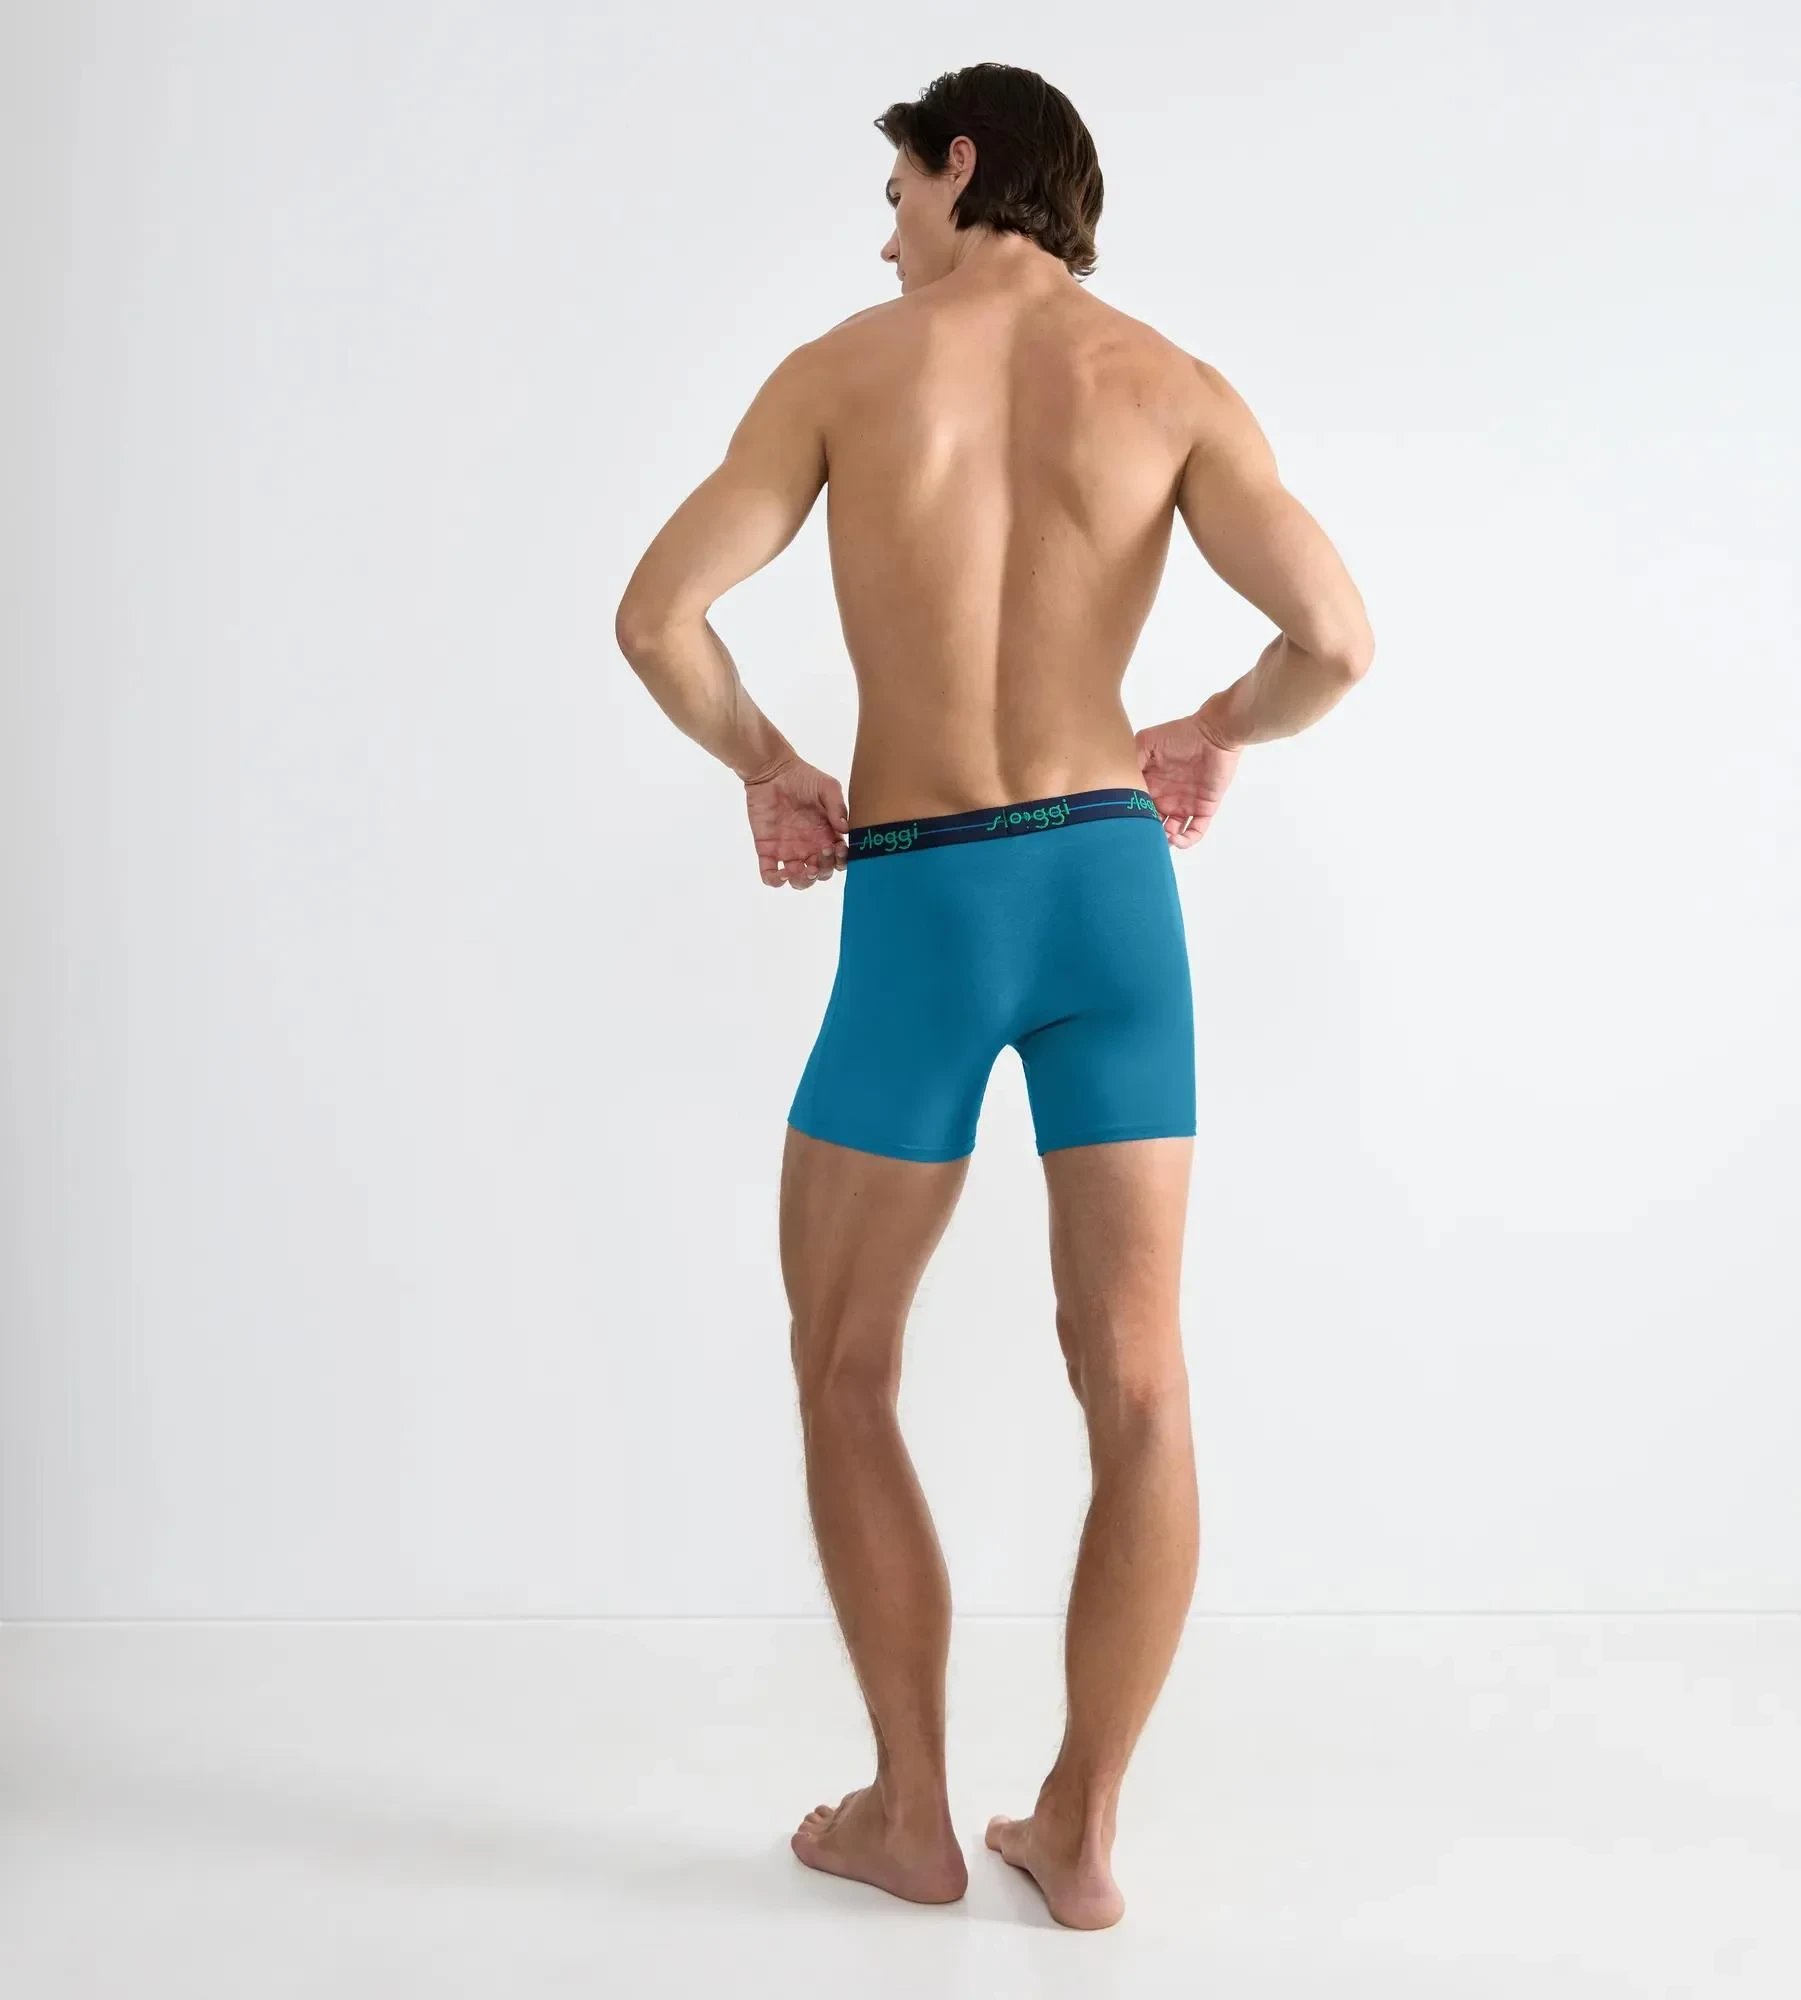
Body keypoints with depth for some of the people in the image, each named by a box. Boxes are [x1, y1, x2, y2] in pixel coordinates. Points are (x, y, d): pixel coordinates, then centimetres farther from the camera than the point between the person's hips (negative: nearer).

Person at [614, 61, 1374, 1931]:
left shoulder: (840, 366, 4)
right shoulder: (1170, 381, 6)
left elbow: (656, 615, -5)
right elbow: (1337, 639, -7)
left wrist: (764, 767, 14)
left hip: (919, 912, -2)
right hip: (1109, 881, 2)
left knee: (841, 1359, 14)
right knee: (1135, 1380, 7)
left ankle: (911, 1812, 18)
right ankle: (1082, 1829, 13)